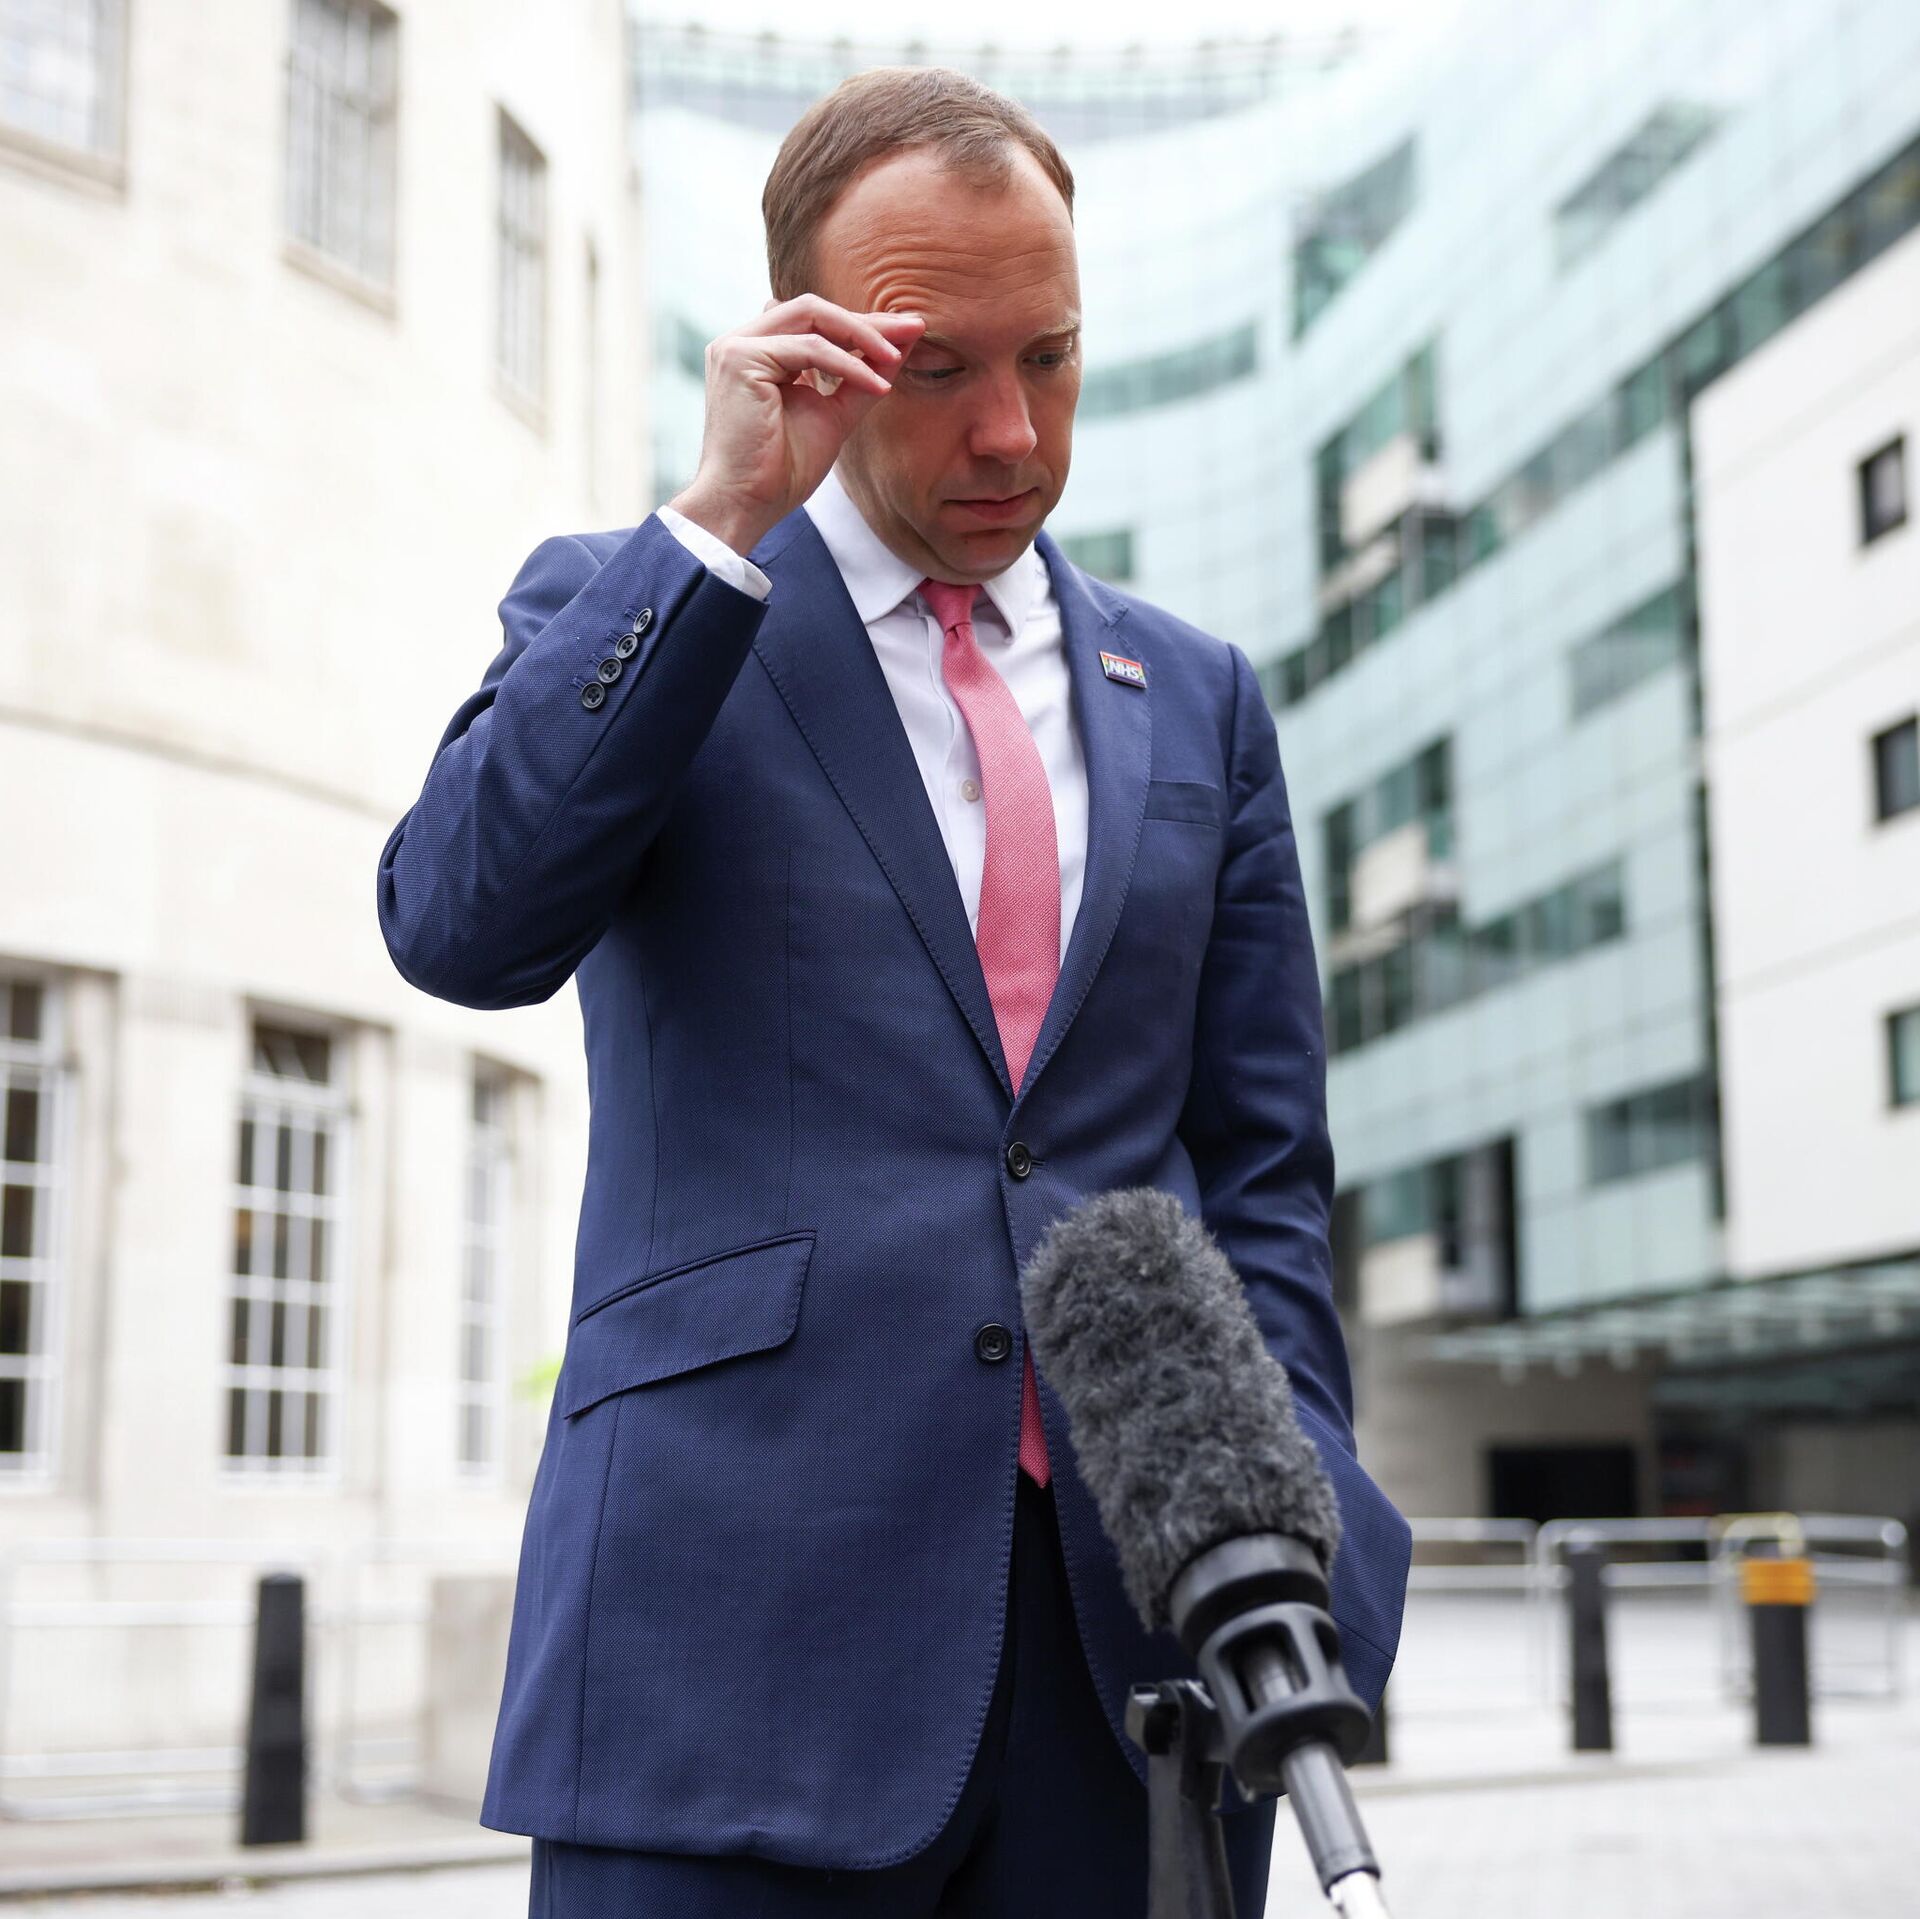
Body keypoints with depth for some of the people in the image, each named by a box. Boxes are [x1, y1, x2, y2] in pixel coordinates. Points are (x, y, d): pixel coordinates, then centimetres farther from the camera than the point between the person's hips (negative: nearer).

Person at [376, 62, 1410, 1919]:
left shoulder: (1194, 699, 16)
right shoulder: (622, 613, 8)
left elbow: (1262, 1168, 15)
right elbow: (459, 926, -11)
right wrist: (721, 518, -11)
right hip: (744, 1617, -3)